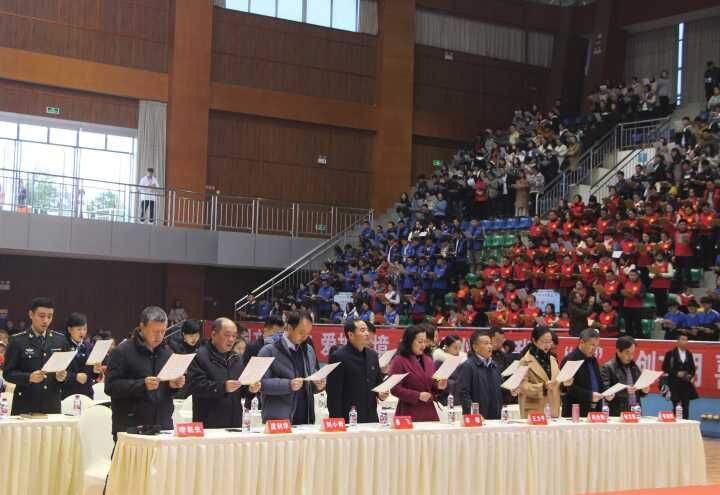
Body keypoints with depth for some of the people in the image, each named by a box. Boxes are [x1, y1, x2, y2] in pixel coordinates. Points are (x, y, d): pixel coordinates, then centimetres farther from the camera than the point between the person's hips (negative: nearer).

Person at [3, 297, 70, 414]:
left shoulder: (60, 340, 9)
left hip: (52, 405, 3)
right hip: (24, 406, -3)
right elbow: (7, 373, -4)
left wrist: (63, 376, -9)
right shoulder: (17, 341, -1)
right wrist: (29, 377, -19)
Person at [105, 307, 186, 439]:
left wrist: (174, 385, -1)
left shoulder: (167, 352, 15)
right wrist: (142, 385, -21)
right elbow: (111, 386, -11)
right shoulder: (122, 351, -3)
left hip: (163, 426, 5)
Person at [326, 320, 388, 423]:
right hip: (348, 418, -6)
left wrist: (381, 394, 1)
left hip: (371, 418, 6)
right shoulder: (338, 357, -9)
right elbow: (333, 393, -10)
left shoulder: (372, 355, 12)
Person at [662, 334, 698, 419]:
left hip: (687, 384, 3)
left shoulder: (689, 354, 11)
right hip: (674, 384, -3)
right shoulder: (670, 354, -2)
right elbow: (665, 368, -4)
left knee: (685, 407, -1)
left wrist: (691, 376, -2)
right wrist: (676, 373, -13)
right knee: (676, 407, -4)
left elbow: (693, 368, 17)